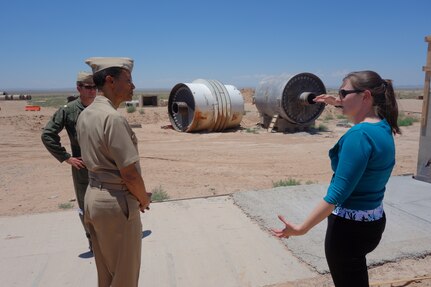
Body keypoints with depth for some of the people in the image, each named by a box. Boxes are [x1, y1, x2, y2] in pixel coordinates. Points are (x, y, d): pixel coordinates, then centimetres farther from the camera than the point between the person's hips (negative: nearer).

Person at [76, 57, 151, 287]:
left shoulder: (85, 115, 6)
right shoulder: (113, 118, -22)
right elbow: (130, 173, -23)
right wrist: (143, 198, -3)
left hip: (93, 196, 9)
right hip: (116, 202, -9)